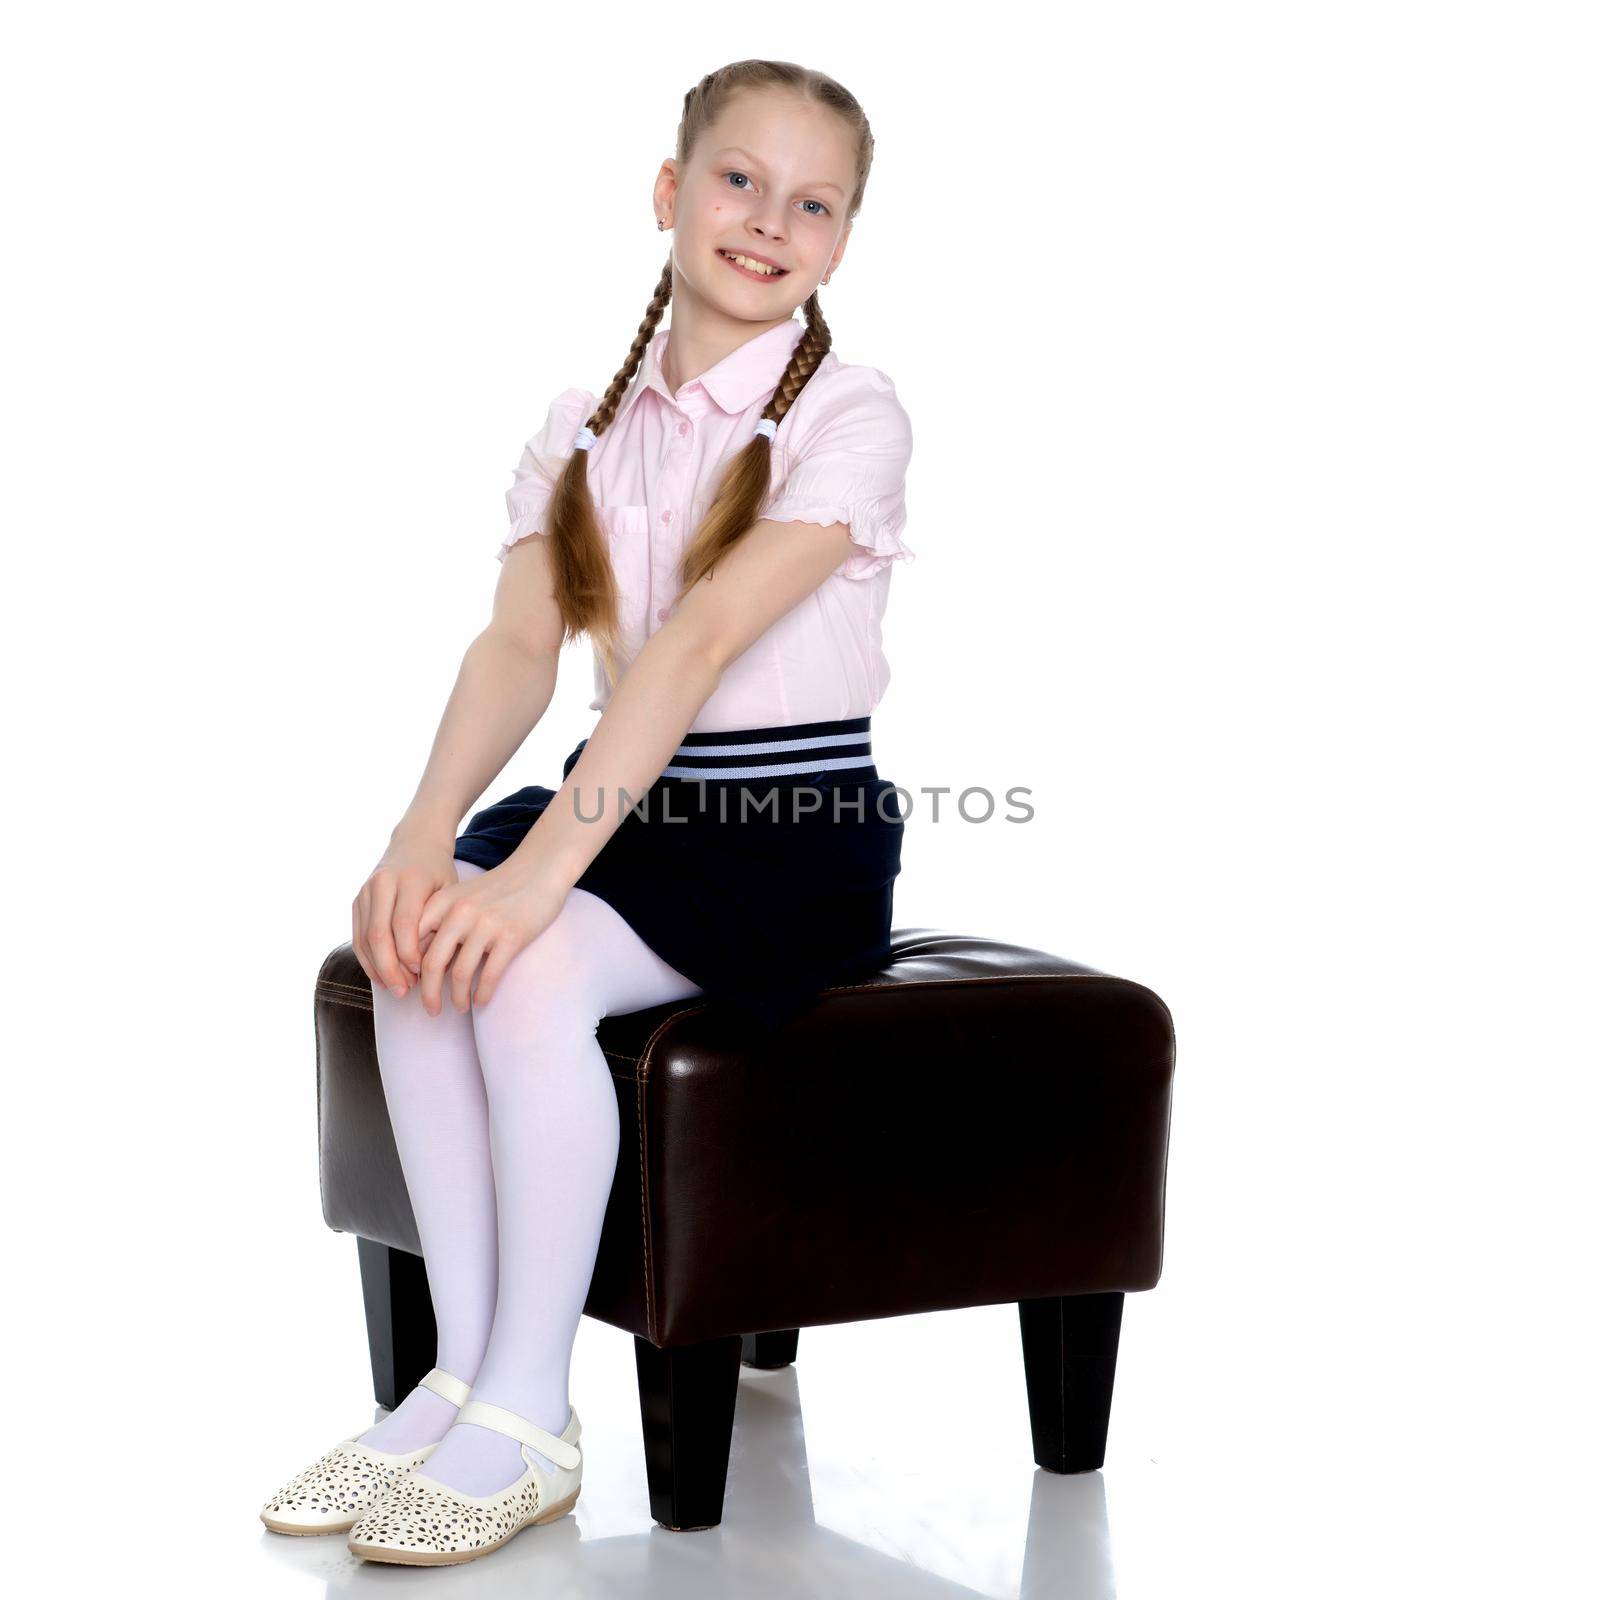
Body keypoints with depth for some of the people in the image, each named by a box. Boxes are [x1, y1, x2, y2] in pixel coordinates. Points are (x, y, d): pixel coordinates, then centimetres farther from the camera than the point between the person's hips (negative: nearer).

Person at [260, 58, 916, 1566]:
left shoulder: (846, 417, -9)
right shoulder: (587, 423, 9)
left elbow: (699, 645, -22)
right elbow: (519, 645, -5)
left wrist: (536, 874, -33)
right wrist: (424, 834, -24)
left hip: (800, 831, -5)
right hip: (630, 802, 5)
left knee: (525, 965, -30)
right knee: (416, 944, -24)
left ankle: (528, 1418, -20)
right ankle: (462, 1372, -15)